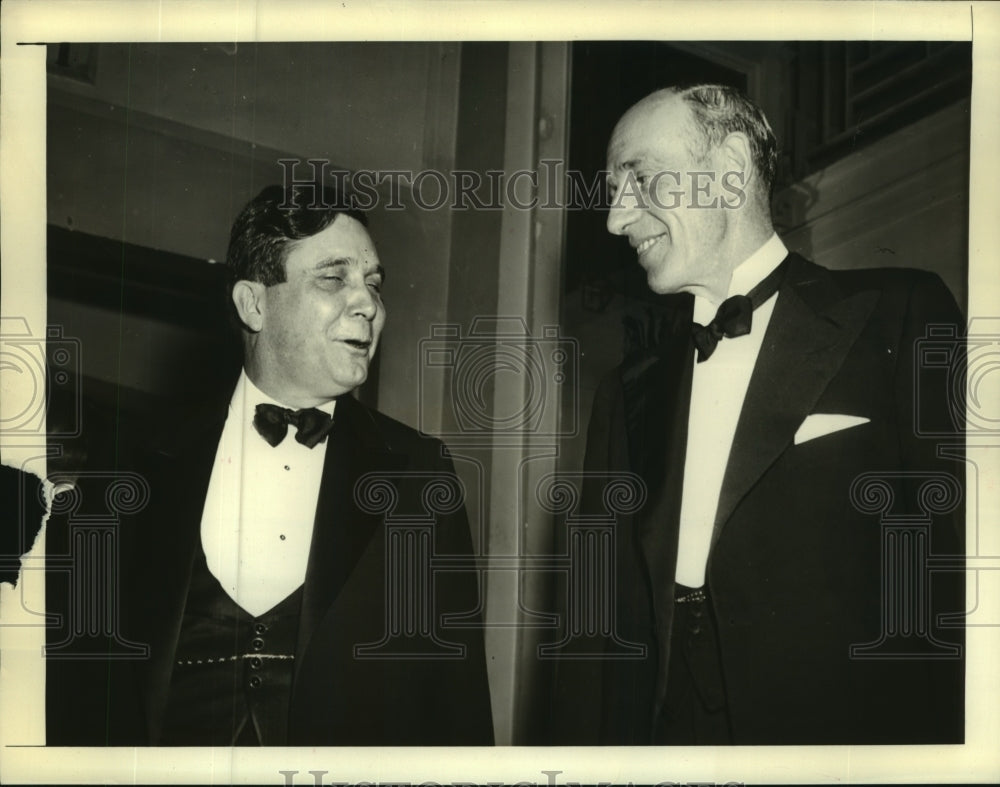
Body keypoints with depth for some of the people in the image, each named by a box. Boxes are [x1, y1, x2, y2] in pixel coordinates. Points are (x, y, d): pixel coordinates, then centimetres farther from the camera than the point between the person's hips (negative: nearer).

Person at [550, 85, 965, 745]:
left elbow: (963, 570, -11)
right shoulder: (630, 394, 13)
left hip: (858, 733, -4)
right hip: (669, 735, 4)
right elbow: (607, 622, 11)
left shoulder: (902, 318, -3)